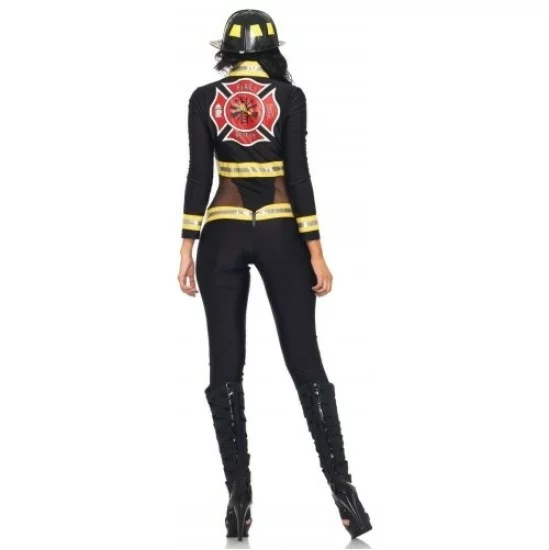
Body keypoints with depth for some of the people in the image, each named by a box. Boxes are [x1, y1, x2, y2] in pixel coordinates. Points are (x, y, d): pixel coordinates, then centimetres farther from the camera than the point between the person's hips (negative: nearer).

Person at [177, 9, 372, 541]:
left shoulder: (204, 98, 2)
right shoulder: (289, 96, -2)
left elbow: (198, 176, -2)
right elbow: (298, 175, -8)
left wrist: (187, 248, 3)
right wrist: (316, 252, -6)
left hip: (222, 236, 1)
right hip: (280, 234, 0)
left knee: (226, 367, 4)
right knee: (305, 362, 3)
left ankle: (240, 500, 2)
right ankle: (343, 492, -2)